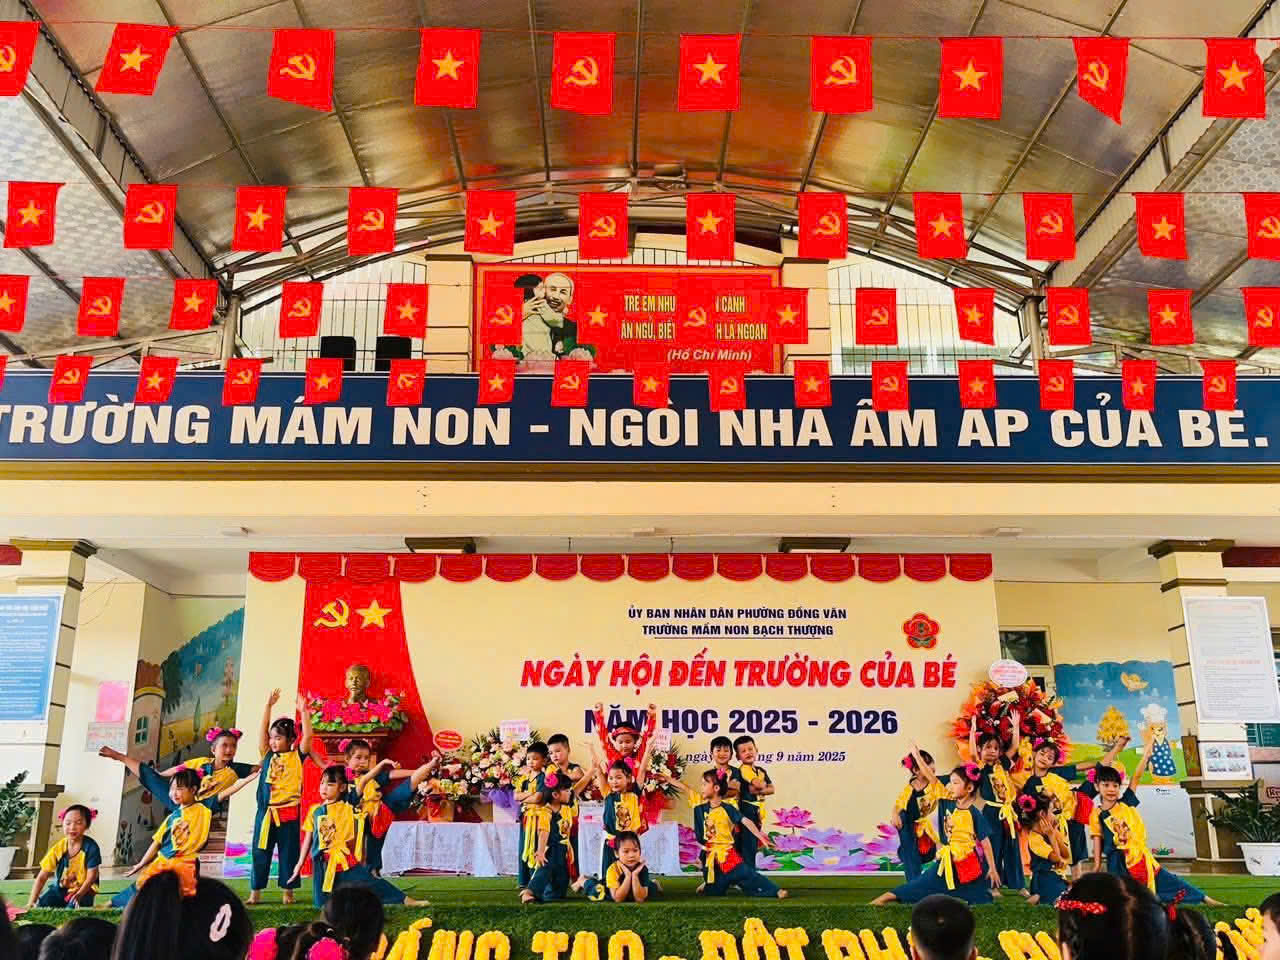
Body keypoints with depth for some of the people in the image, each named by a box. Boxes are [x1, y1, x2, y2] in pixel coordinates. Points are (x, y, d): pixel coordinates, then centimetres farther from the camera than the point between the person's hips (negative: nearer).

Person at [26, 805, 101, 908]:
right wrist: (32, 901, -17)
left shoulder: (90, 847, -18)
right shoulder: (58, 848, -9)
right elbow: (42, 877, -7)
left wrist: (79, 894, -31)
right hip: (60, 888, 4)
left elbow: (91, 876, -16)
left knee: (73, 907, -32)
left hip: (83, 889, -4)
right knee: (41, 905, -20)